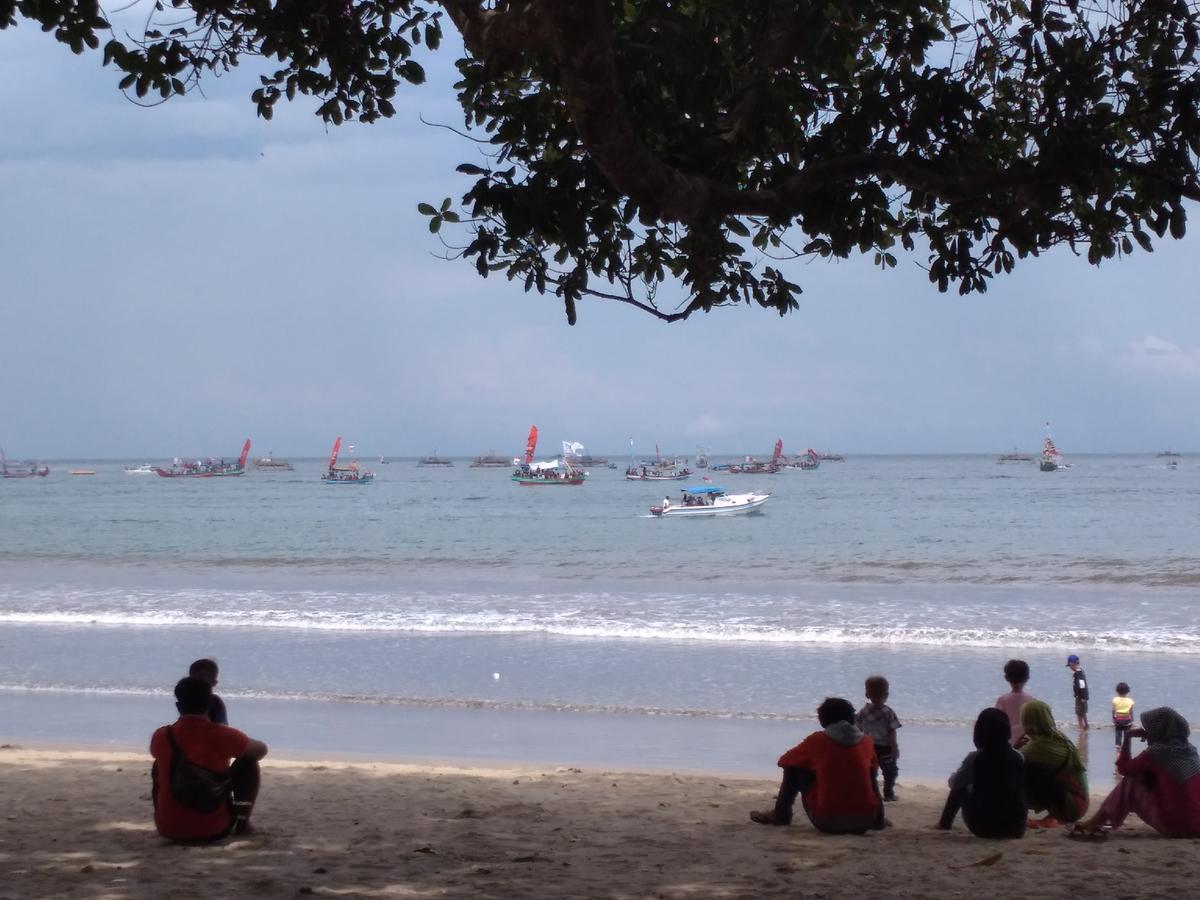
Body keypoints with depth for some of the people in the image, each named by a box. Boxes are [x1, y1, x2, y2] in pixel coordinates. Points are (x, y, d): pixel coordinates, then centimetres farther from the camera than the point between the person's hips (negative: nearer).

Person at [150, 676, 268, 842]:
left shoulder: (162, 737, -4)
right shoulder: (222, 735, -10)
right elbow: (261, 750, 10)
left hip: (169, 830, 3)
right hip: (213, 831, -3)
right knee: (248, 762, 14)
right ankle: (242, 823, 16)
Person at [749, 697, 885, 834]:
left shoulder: (816, 740, -2)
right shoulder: (866, 742, 5)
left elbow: (784, 761, 14)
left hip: (827, 823, -2)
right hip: (864, 822, 3)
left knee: (795, 769, 16)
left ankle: (781, 815, 27)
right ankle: (878, 820, 41)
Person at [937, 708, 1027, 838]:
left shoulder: (974, 758, -11)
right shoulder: (1019, 759, -5)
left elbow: (954, 784, 6)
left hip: (982, 828, -2)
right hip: (1015, 828, 2)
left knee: (961, 788, 21)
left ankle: (945, 823, 37)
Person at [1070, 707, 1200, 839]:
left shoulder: (1156, 752, -11)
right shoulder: (1189, 749, 9)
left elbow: (1123, 768, 2)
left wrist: (1128, 737, 10)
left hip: (1174, 826, -7)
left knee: (1130, 783, 8)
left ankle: (1094, 823, 17)